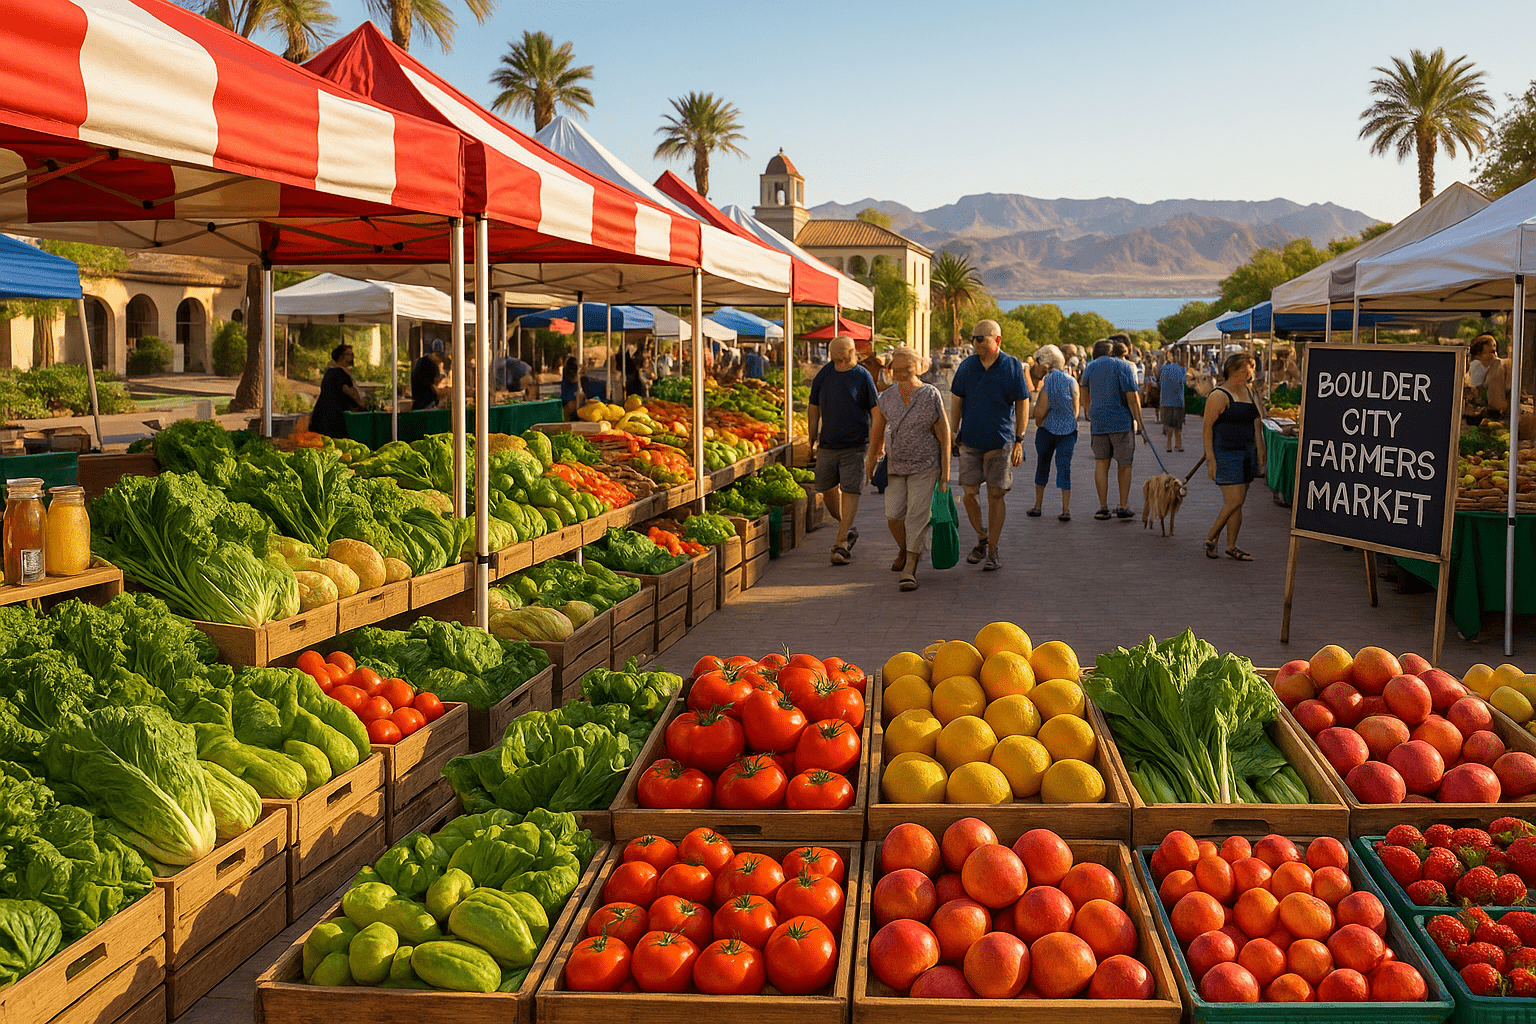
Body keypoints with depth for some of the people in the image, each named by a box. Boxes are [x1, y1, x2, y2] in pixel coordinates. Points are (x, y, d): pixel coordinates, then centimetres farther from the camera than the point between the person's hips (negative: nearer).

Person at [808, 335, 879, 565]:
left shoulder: (862, 376, -3)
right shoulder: (824, 374, 3)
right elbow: (813, 408, 11)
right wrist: (812, 440, 11)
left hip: (855, 446, -3)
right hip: (827, 445, 3)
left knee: (850, 492, -6)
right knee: (827, 492, 8)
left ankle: (841, 543, -6)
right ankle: (848, 531, 27)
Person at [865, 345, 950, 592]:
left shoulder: (931, 396, -13)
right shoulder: (886, 398, -4)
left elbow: (944, 433, -8)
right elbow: (877, 430, 10)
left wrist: (945, 470, -9)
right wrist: (871, 460, 18)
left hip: (925, 465, -3)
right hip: (895, 465, 3)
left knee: (917, 517, -8)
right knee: (894, 516, -1)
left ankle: (910, 570, -1)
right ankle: (905, 551, 30)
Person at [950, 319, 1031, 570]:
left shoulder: (1012, 366, -3)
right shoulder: (967, 366, 5)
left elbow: (1022, 405, 0)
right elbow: (957, 402, 12)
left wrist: (1019, 441, -4)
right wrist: (953, 434, 7)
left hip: (1000, 441, -3)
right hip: (970, 441, 3)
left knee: (996, 495, -1)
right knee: (970, 493, 1)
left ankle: (993, 550, 10)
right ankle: (982, 538, 24)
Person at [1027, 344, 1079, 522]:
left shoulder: (1047, 381, -12)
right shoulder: (1072, 381, 0)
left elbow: (1040, 411, -13)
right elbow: (1075, 410, 1)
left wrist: (1038, 423, 6)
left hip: (1048, 429, -2)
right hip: (1068, 430, 2)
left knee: (1043, 465, 13)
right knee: (1064, 467, 3)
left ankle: (1037, 507, 18)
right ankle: (1066, 510, -3)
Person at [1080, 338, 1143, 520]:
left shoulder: (1089, 368, 9)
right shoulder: (1122, 366, -4)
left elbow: (1085, 398, 23)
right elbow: (1132, 397, -10)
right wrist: (1140, 423, -4)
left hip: (1098, 421, 3)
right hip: (1121, 421, -3)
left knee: (1101, 463, 7)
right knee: (1125, 464, 6)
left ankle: (1103, 508, 5)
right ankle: (1123, 508, 6)